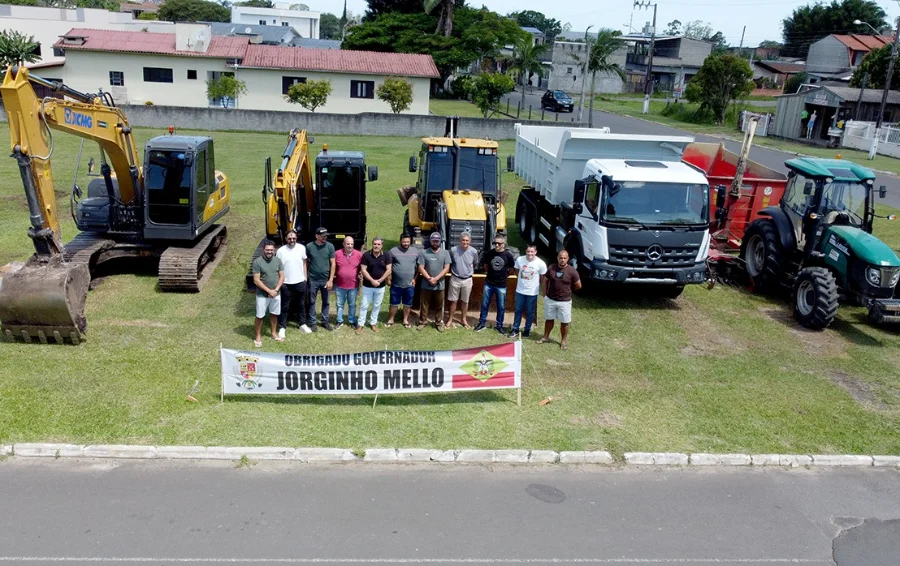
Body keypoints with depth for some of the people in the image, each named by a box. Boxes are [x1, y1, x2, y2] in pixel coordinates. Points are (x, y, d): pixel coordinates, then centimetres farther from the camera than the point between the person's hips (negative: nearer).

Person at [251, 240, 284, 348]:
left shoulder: (278, 261, -1)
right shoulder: (257, 262, -14)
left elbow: (282, 277, 1)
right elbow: (256, 280, -16)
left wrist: (276, 290, -12)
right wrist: (269, 291, -18)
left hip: (276, 294, 4)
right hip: (262, 295, -4)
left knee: (274, 314, 17)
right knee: (260, 316, 5)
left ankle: (274, 333, 34)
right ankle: (258, 336, 18)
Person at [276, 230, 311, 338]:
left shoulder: (302, 248, -2)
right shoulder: (281, 251, -9)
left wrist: (305, 277, 6)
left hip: (300, 282, 2)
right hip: (286, 283, -2)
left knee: (301, 304, 15)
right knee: (285, 306, 5)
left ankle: (302, 324, 29)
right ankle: (282, 327, 13)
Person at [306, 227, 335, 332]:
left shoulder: (330, 246, -6)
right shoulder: (309, 246, -9)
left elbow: (333, 264, -4)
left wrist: (330, 280, -8)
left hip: (326, 279, 1)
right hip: (313, 279, -1)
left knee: (325, 302, 13)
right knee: (312, 302, 8)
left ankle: (325, 321, 25)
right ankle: (312, 322, 19)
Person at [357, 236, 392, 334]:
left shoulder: (386, 256, -5)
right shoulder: (366, 255, -9)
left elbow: (388, 270, -6)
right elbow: (363, 270, -11)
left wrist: (379, 281, -14)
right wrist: (372, 281, -19)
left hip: (381, 286, 2)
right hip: (367, 286, -2)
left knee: (377, 305, 13)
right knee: (364, 305, 4)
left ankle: (373, 323, 27)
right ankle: (361, 324, 13)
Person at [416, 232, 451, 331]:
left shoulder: (445, 253, 1)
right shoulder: (423, 252, -1)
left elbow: (446, 269, -5)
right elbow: (421, 268, -5)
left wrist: (436, 279, -15)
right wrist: (429, 278, -17)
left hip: (440, 285, 1)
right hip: (426, 285, 0)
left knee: (439, 305, 9)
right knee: (424, 304, 7)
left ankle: (439, 323, 21)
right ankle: (422, 322, 19)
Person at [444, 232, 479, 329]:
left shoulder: (473, 251, -12)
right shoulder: (453, 250, -15)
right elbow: (449, 263, 3)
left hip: (467, 280, 1)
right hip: (455, 279, -1)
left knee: (465, 301, 16)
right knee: (453, 300, 10)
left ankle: (464, 319, 32)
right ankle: (450, 319, 24)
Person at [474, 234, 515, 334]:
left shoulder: (508, 255, -11)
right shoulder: (489, 253, -6)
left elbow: (512, 269, 3)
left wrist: (504, 275, 6)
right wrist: (490, 273, 9)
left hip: (501, 285, -1)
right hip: (488, 284, 2)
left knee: (501, 307, 8)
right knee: (484, 304, 8)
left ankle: (499, 325, 22)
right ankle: (482, 323, 21)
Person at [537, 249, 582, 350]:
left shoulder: (572, 271, -14)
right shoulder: (551, 268, -6)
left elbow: (578, 286, -3)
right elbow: (545, 281, 7)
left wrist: (567, 290, 8)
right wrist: (544, 295, 2)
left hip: (565, 301, -2)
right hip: (550, 299, 2)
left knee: (564, 322, 9)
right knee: (549, 319, 18)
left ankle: (564, 340, 25)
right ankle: (546, 337, 36)